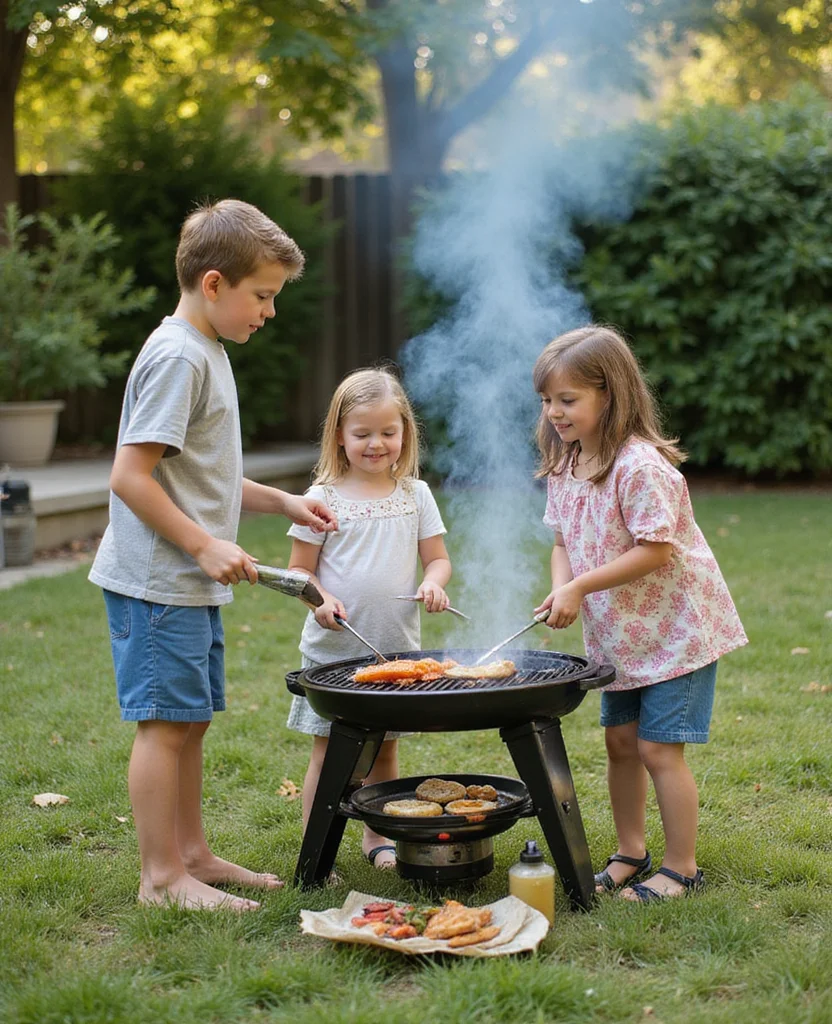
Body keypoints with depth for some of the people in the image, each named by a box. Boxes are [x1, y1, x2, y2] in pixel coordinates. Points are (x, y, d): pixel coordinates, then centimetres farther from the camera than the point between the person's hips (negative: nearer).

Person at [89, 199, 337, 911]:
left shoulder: (207, 353, 15)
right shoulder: (178, 357, -17)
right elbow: (130, 476, -22)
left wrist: (282, 502, 16)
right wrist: (205, 545, -21)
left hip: (191, 583, 10)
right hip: (157, 582, -10)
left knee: (190, 720, 15)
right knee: (165, 722, -4)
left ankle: (192, 854, 26)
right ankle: (162, 877, 5)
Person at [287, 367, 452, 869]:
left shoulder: (415, 494, 5)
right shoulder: (324, 499, -4)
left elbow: (438, 558, 8)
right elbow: (299, 569, -2)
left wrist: (433, 584, -13)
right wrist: (321, 600, -21)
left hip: (397, 650, 3)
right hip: (333, 652, -3)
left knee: (385, 751, 14)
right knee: (329, 754, 2)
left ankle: (378, 837, 31)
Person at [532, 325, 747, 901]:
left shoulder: (640, 465, -24)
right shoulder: (565, 465, 3)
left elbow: (655, 551, -26)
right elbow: (564, 542, 9)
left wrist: (581, 587, -24)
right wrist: (561, 590, -11)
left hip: (676, 627, -8)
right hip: (617, 635, 8)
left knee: (658, 748, -5)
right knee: (621, 742, 14)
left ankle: (682, 868, 8)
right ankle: (631, 854, 28)